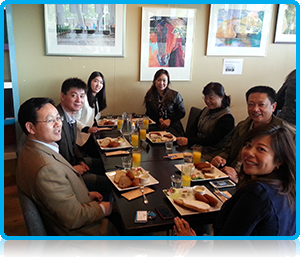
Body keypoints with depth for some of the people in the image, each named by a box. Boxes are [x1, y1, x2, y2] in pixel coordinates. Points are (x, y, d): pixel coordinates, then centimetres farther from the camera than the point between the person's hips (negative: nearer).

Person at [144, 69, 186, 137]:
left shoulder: (175, 95, 1)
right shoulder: (150, 96, 7)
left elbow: (182, 113, 6)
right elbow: (149, 114, 12)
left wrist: (169, 120, -9)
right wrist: (159, 120, -7)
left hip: (173, 127, -1)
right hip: (156, 127, 1)